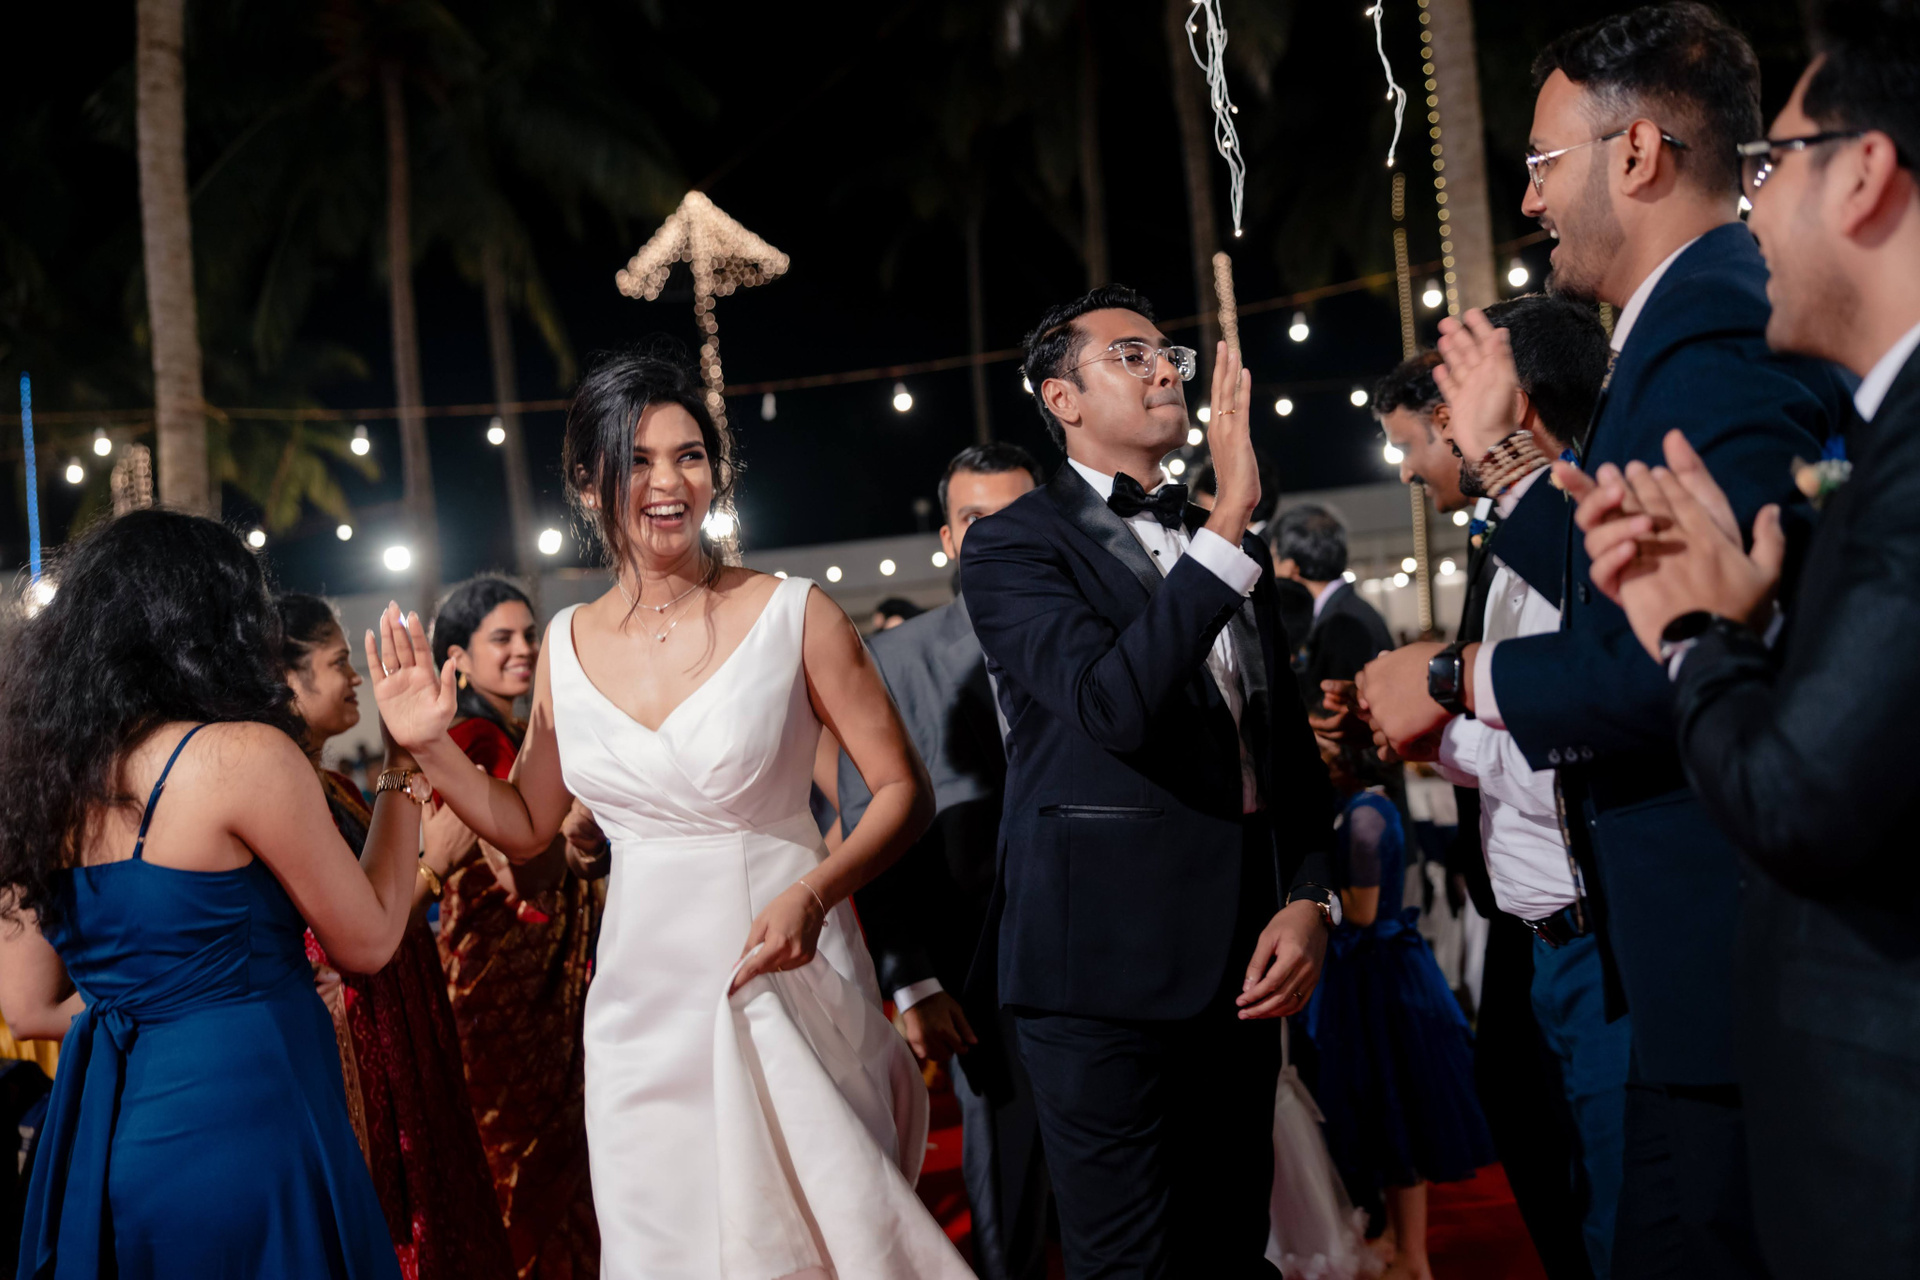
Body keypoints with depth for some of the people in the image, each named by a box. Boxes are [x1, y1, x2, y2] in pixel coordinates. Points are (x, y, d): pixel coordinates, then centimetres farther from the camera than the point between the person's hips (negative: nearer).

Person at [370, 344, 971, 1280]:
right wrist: (431, 747, -1)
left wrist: (814, 893, -22)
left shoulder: (791, 616, -8)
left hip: (784, 983, -3)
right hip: (642, 1004, 3)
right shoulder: (568, 646, 4)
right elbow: (527, 827, 14)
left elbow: (903, 790, -6)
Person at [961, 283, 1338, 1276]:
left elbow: (1288, 740, 17)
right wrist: (1229, 520, -24)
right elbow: (1112, 708, -22)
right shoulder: (1010, 547, -5)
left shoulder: (1231, 549, 16)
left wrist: (1309, 899, 2)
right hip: (1107, 967, -6)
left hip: (1240, 961, 6)